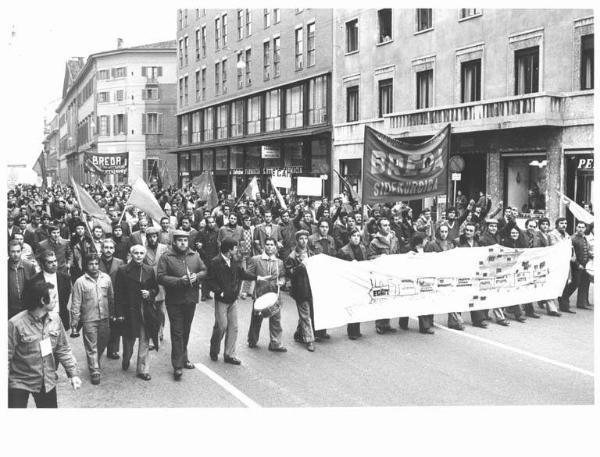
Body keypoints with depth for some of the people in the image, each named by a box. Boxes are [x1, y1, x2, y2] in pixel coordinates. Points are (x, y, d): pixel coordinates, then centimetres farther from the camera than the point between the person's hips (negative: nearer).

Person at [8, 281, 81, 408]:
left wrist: (73, 373, -1)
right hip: (20, 383, -4)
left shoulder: (54, 319, -3)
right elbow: (6, 357, -14)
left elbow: (63, 349, 5)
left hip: (48, 382, 5)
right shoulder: (15, 324, -19)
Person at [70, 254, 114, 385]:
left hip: (104, 318, 4)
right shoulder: (80, 282, -8)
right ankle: (95, 372, 13)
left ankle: (95, 363, 41)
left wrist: (113, 314, 13)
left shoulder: (106, 278, 2)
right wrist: (74, 324, -6)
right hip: (89, 320, -3)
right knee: (91, 347, 2)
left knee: (102, 343, 16)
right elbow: (76, 304, -6)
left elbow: (111, 298, 11)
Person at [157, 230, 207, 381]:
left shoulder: (194, 256, 6)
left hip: (191, 300, 4)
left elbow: (204, 271, 12)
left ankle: (183, 358, 33)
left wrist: (197, 276, -10)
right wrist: (179, 281, -23)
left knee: (186, 331, 17)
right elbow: (161, 277, -14)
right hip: (174, 301, -4)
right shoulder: (166, 257, -8)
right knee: (177, 333, -3)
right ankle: (177, 365, 0)